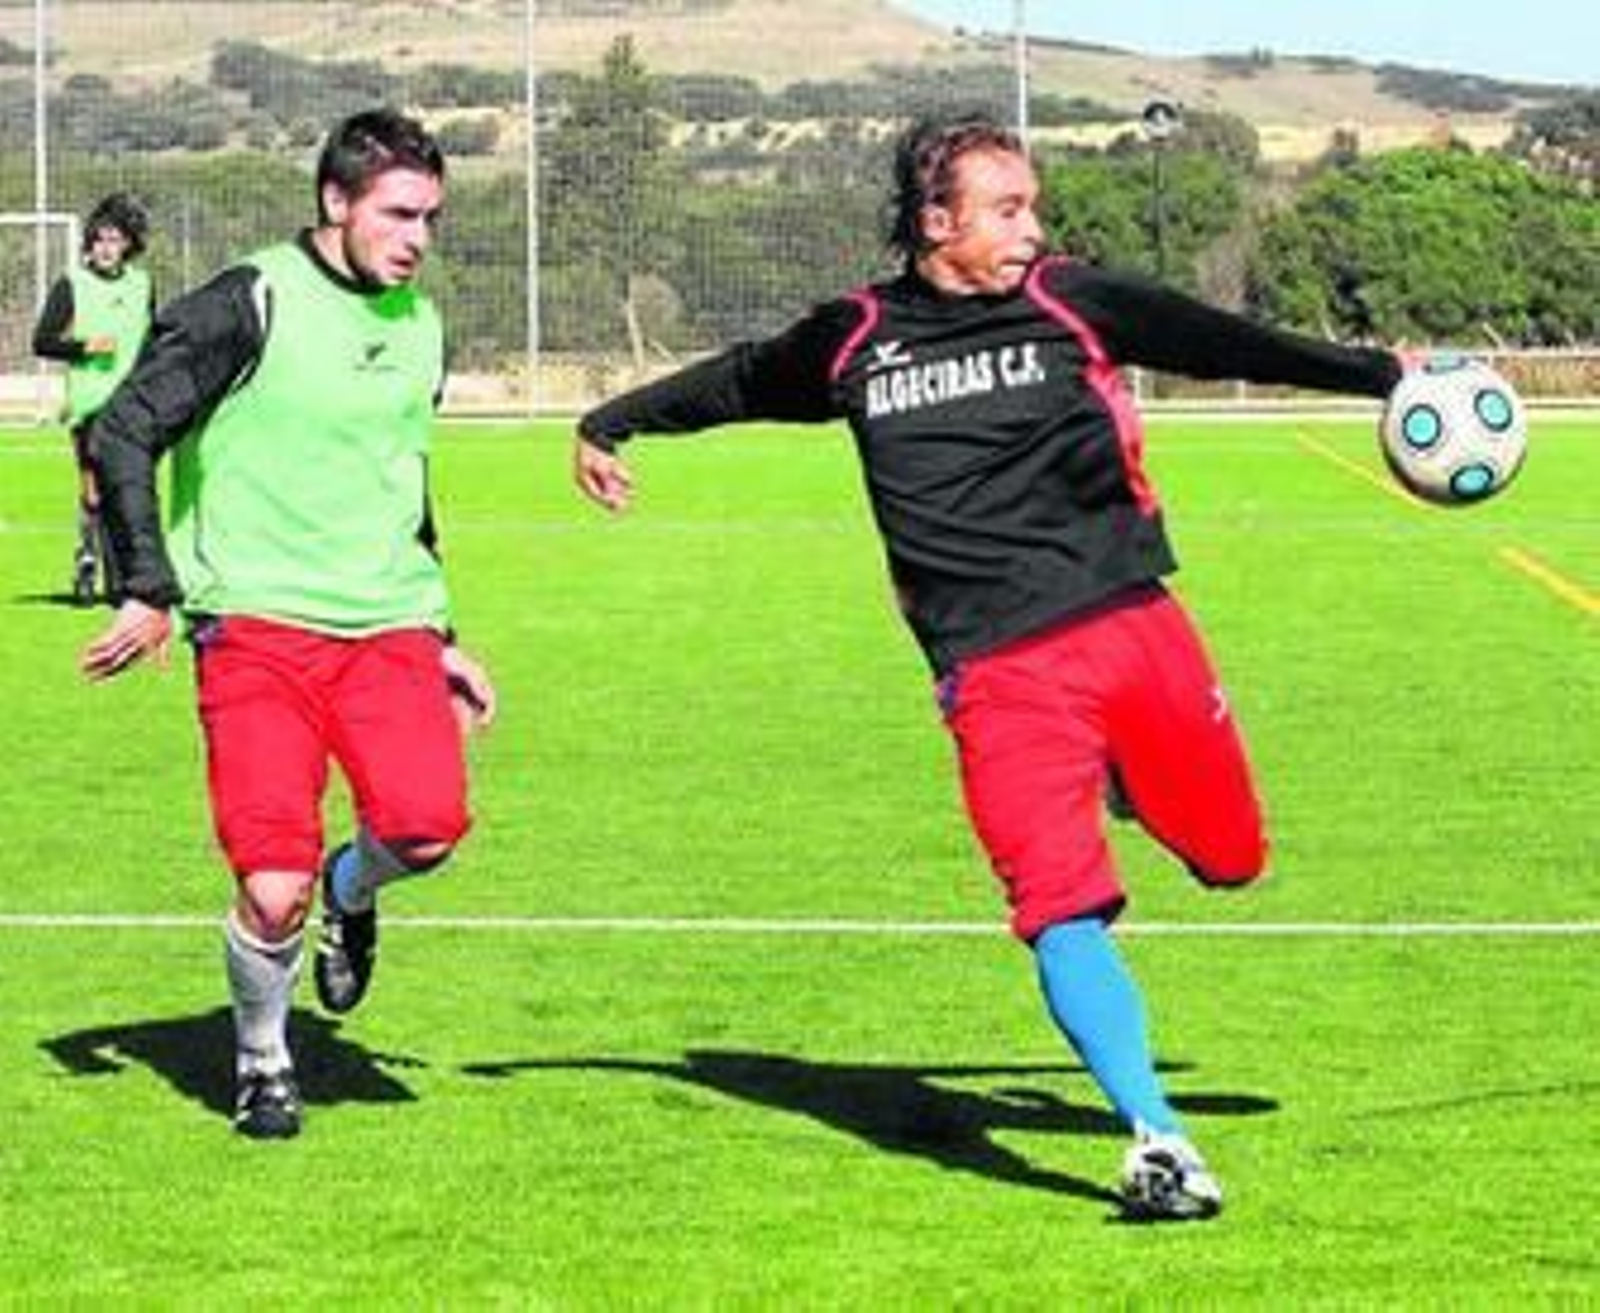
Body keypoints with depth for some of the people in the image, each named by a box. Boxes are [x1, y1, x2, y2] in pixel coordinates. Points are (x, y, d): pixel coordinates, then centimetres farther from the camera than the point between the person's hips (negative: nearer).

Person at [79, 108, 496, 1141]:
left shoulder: (419, 325, 14)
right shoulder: (249, 308, -5)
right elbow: (122, 435, -5)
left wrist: (441, 635, 25)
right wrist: (150, 589, -11)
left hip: (387, 626, 5)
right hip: (256, 626, -4)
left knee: (428, 825, -22)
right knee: (274, 893, -14)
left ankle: (352, 894, 15)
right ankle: (264, 1062, 14)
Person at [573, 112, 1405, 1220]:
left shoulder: (1069, 302, 7)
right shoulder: (854, 341, 8)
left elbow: (1222, 341, 9)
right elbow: (739, 382, 26)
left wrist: (1378, 374, 5)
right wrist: (616, 422, 37)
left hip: (1135, 629, 1)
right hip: (998, 671, -1)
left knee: (1230, 858, 3)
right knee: (1062, 909, -15)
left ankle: (1129, 779, 36)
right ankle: (1157, 1138, -13)